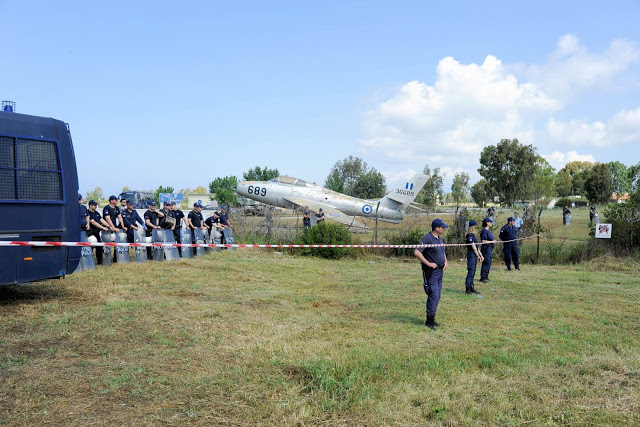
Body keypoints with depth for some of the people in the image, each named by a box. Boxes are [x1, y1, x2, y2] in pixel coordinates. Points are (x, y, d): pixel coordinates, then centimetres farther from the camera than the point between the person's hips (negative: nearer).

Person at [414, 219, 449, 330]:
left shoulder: (440, 239, 14)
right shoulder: (427, 238, -15)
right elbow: (416, 252, -23)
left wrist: (445, 262, 10)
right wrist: (428, 263, -22)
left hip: (440, 271, 9)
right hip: (431, 272, -9)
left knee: (437, 297, 13)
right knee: (433, 296, -9)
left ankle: (432, 319, 23)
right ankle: (429, 320, 0)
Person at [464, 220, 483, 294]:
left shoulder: (473, 235, 16)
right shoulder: (469, 235, -15)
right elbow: (473, 246, -16)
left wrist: (481, 255, 16)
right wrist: (478, 256, -10)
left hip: (474, 255, 10)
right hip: (471, 254, -10)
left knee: (473, 272, 13)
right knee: (471, 272, -8)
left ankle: (471, 288, 20)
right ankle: (467, 289, -5)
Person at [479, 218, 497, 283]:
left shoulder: (488, 230, 15)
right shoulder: (484, 231, -15)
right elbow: (483, 241, -20)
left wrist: (494, 240, 9)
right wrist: (492, 241, -15)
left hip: (490, 248, 10)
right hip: (486, 248, -10)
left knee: (488, 263, 15)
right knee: (486, 263, -8)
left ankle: (486, 276, 24)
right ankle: (483, 278, -4)